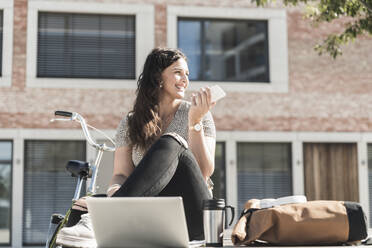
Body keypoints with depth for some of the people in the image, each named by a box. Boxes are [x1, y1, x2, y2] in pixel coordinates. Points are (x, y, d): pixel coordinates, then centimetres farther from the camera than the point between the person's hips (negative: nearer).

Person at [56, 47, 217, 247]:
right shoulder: (131, 124, 13)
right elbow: (121, 174, 6)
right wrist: (115, 190, -18)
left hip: (193, 218, 0)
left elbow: (204, 173, -1)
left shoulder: (197, 113, 8)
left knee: (170, 143, -28)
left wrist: (195, 122, -12)